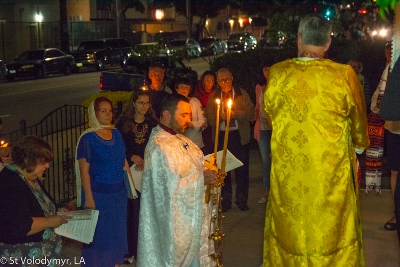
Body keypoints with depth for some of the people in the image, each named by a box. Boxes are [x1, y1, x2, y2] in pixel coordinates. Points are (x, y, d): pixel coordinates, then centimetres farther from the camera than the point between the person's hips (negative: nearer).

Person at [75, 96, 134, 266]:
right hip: (98, 194, -6)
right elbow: (84, 171, -14)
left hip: (119, 193, 6)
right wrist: (88, 198, -17)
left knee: (116, 230, 17)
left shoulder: (116, 133, 4)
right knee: (99, 232, 5)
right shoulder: (88, 138, -12)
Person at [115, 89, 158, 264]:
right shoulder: (123, 122, 2)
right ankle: (129, 249, 8)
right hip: (129, 171, -1)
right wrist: (132, 158, -12)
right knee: (130, 211, -2)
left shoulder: (153, 123, 6)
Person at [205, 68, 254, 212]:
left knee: (242, 169, 1)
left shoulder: (242, 94, 5)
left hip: (239, 136, -1)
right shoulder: (213, 96, 9)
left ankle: (242, 200, 14)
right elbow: (210, 119, 3)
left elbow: (251, 114, -4)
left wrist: (234, 113, -17)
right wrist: (221, 116, -15)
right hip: (221, 136, 2)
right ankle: (225, 201, 17)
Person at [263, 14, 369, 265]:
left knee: (289, 227, 18)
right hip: (332, 172, -2)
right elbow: (359, 124, 2)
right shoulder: (345, 75, -14)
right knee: (332, 229, 13)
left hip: (288, 173, 2)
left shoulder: (277, 74, -10)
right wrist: (360, 143, 25)